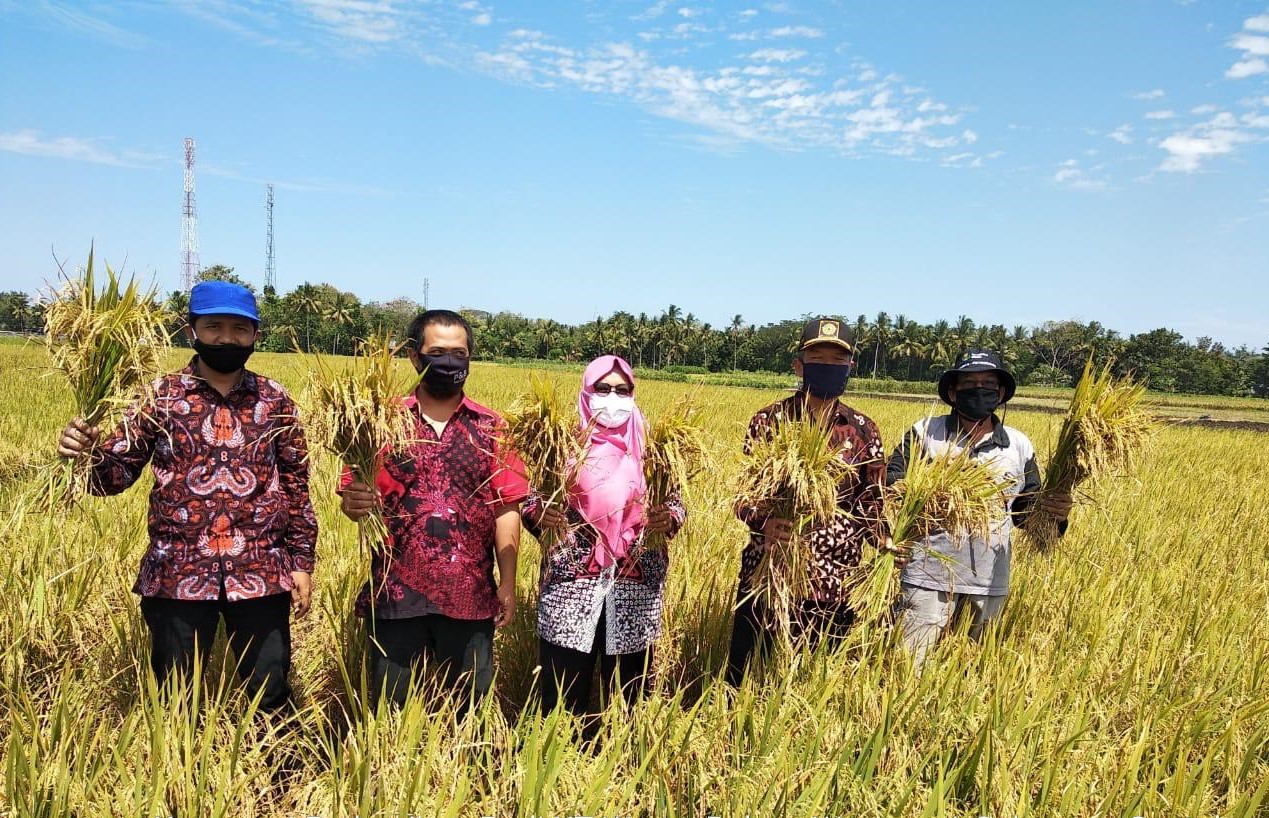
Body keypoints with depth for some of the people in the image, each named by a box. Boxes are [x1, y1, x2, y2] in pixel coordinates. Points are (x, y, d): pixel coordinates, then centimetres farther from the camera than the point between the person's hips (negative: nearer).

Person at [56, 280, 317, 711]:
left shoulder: (274, 400, 3)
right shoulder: (160, 396, 0)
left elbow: (296, 483, 5)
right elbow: (116, 473, -3)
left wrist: (302, 562, 3)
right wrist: (85, 451, -26)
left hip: (261, 574, 1)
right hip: (177, 574, 0)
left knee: (270, 696, 12)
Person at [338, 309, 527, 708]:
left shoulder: (491, 428, 4)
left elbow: (506, 510, 2)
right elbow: (354, 497, 1)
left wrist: (508, 584, -2)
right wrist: (353, 503, -22)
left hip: (470, 596, 0)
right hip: (396, 593, 0)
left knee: (470, 706, 12)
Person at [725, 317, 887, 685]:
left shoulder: (863, 430, 5)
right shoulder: (770, 420, -3)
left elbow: (871, 501, 11)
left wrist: (885, 546, -7)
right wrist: (764, 522, -25)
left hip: (836, 580, 2)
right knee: (745, 676, 3)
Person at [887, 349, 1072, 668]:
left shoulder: (1020, 446, 7)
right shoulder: (925, 432, -1)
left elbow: (1025, 510, 14)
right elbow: (889, 481, -1)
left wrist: (1051, 509, -8)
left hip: (990, 585, 3)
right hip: (928, 578, -3)